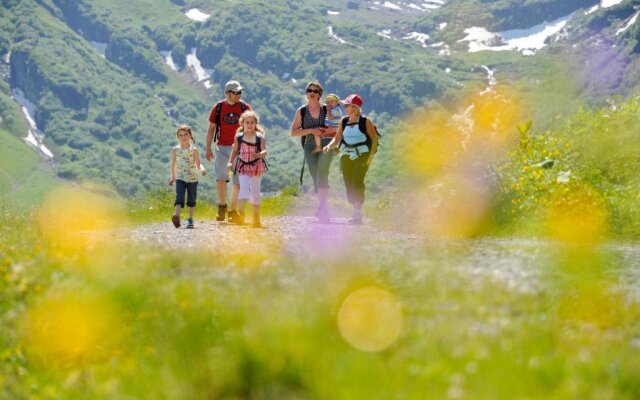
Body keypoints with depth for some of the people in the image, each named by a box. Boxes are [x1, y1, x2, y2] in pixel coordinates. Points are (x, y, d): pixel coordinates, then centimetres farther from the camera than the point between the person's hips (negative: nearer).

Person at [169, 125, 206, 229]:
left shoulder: (194, 150, -3)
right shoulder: (175, 150, 2)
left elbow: (198, 163, -9)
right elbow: (173, 164, 13)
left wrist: (202, 169, -30)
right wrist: (173, 177, 19)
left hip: (192, 178, 0)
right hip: (180, 178, 0)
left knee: (191, 200, 9)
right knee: (179, 197, -19)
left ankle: (190, 219, 21)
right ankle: (177, 216, -36)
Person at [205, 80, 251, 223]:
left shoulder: (244, 107, 0)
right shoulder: (218, 107, 1)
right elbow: (211, 129, 7)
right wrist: (208, 149, 2)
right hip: (222, 147, 0)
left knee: (237, 181, 1)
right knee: (220, 176, -14)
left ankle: (233, 211, 11)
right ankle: (222, 206, 2)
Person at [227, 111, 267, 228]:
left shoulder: (260, 137, -7)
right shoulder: (238, 137, 1)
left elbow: (264, 151, -17)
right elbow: (235, 151, 12)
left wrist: (259, 154, -38)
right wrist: (230, 162, 1)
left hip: (256, 166, -1)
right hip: (243, 166, 1)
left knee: (255, 190, 8)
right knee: (243, 188, -14)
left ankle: (256, 218, 18)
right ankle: (240, 213, -16)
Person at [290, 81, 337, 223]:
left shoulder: (327, 109, 6)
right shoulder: (301, 111, 8)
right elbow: (293, 132, 2)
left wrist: (331, 129, -9)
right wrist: (311, 131, -10)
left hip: (326, 145, -2)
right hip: (310, 146, 2)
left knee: (322, 174, -21)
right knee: (316, 179, 0)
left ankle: (321, 207, -24)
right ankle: (324, 211, 7)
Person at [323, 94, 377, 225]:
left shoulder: (365, 121, -5)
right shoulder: (344, 121, 8)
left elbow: (374, 139, -3)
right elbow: (337, 138, 8)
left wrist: (371, 156, -11)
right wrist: (329, 146, -11)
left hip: (362, 155, -5)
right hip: (346, 155, 5)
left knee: (357, 182, -16)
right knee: (348, 184, 1)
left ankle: (358, 213, -14)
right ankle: (356, 212, 11)